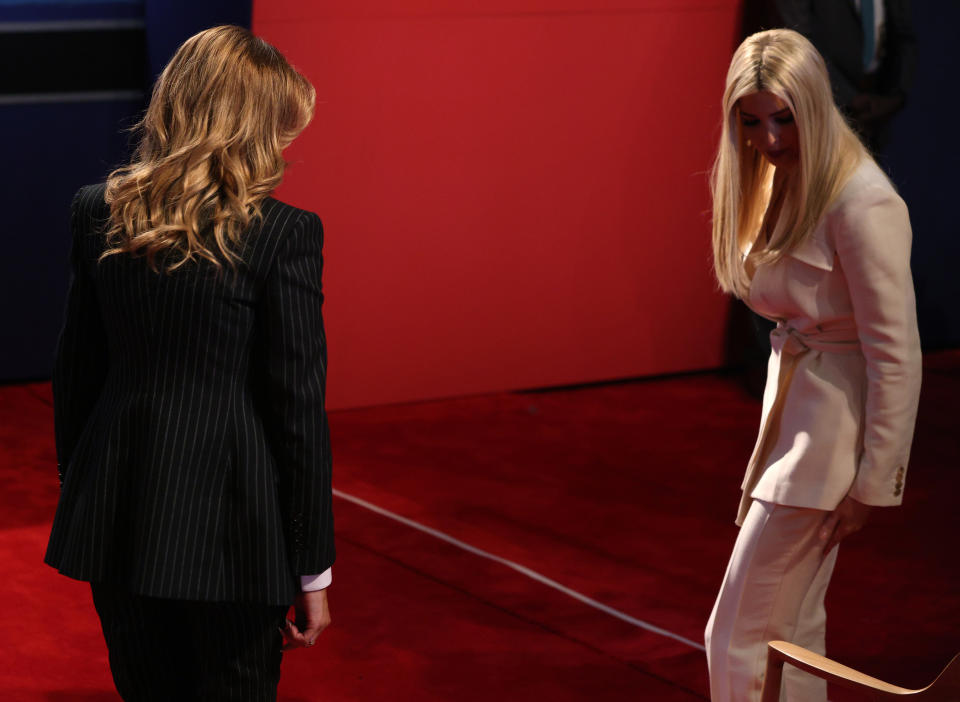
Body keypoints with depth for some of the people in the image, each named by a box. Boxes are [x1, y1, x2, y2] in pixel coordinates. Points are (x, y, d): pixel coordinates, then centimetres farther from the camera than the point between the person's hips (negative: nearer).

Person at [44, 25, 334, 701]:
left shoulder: (98, 213, 1)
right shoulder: (283, 234, -12)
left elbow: (75, 372, 8)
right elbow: (299, 407, -11)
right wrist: (313, 570, -5)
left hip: (116, 519, 5)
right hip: (231, 529, -4)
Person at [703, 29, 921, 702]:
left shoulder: (862, 204, -21)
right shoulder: (783, 184, 7)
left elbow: (897, 354, -19)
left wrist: (873, 482, -16)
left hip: (833, 431, -9)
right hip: (793, 415, 9)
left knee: (740, 634, -5)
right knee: (794, 627, 18)